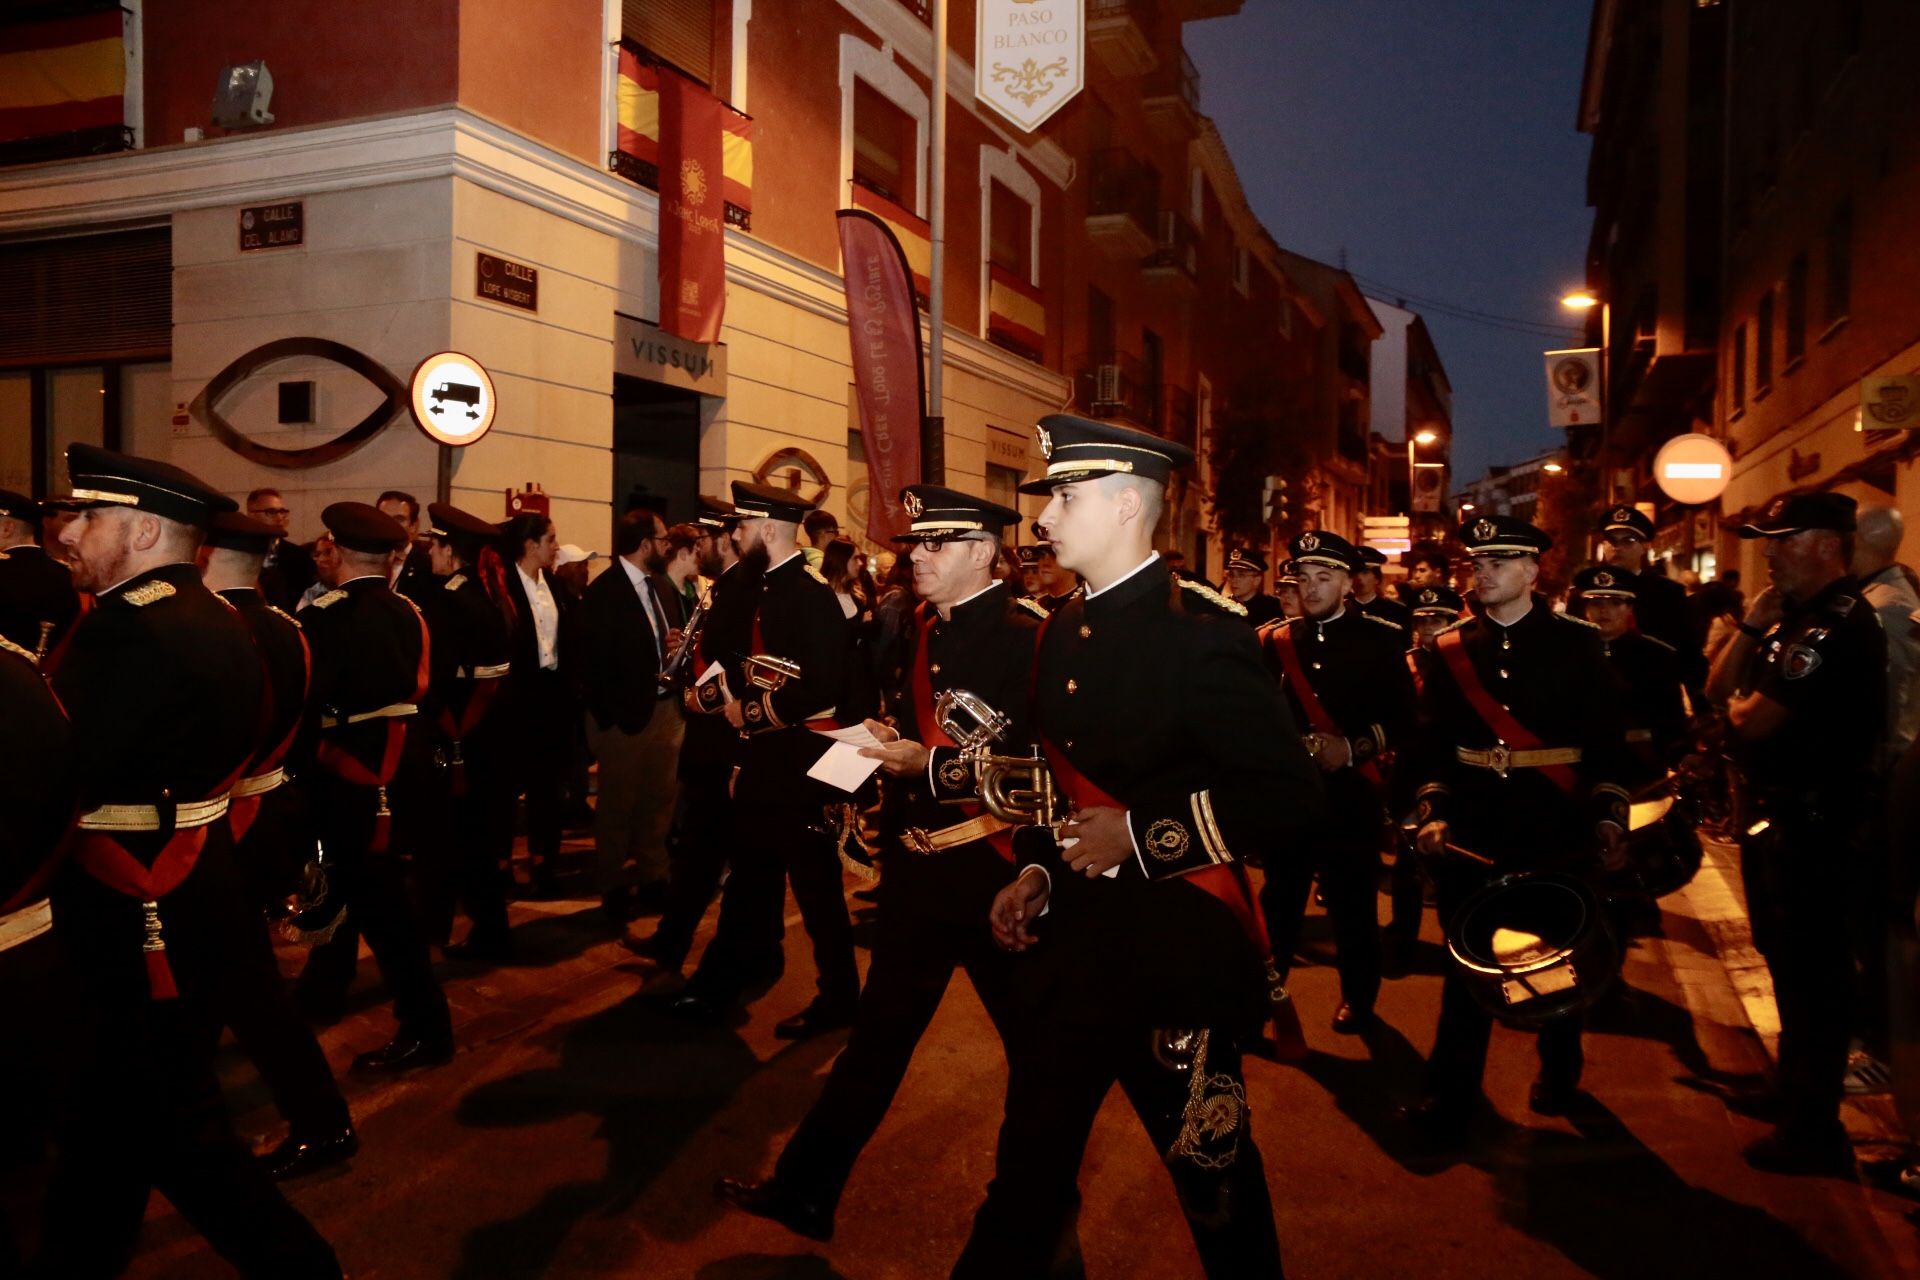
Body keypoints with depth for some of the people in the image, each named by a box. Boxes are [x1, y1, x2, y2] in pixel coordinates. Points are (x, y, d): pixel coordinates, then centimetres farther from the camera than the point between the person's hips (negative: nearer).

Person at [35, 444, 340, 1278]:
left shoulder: (128, 626, -21)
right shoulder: (214, 621, 9)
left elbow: (56, 774, -23)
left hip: (139, 919, -9)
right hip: (197, 890, 9)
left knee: (165, 1116, 3)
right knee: (113, 1095, 22)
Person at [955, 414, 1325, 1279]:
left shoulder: (1202, 631, -15)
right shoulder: (1062, 632, 9)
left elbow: (1286, 795, -19)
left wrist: (1140, 834, -21)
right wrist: (1036, 871, 6)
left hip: (1172, 951, -6)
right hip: (1070, 943, 7)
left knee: (1212, 1176, 12)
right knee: (1029, 1164, 16)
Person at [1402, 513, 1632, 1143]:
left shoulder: (1577, 642, -2)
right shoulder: (1448, 648, 3)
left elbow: (1606, 738, -3)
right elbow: (1433, 740, 1)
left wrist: (1609, 815, -11)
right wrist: (1431, 811, -10)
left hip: (1557, 831, -1)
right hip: (1473, 831, 1)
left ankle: (1560, 1073, 37)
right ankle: (1450, 1097, 13)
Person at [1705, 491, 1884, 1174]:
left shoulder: (1836, 623, -21)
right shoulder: (1794, 615, 12)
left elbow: (1753, 720, -23)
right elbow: (1718, 689, 8)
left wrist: (1740, 706, -1)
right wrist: (1750, 626, -4)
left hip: (1809, 821, -10)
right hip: (1777, 811, 10)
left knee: (1809, 971, -2)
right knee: (1789, 962, 22)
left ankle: (1812, 1132, 9)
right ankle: (1794, 1089, 38)